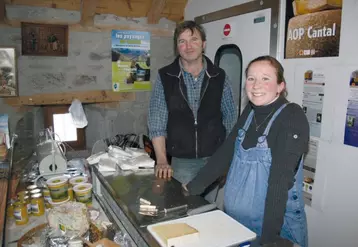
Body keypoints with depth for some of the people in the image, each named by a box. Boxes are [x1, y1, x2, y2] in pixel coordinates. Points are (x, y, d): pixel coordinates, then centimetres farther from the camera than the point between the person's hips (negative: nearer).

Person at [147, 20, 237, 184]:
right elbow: (157, 121, -5)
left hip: (216, 158, 1)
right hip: (181, 161, -1)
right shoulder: (165, 77, -3)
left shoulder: (219, 77, 0)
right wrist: (162, 161, -11)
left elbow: (230, 117, 6)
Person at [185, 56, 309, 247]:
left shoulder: (292, 118, -17)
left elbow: (281, 178, -24)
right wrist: (194, 187, 6)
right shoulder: (250, 112, 2)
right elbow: (225, 152, 6)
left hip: (277, 226, -6)